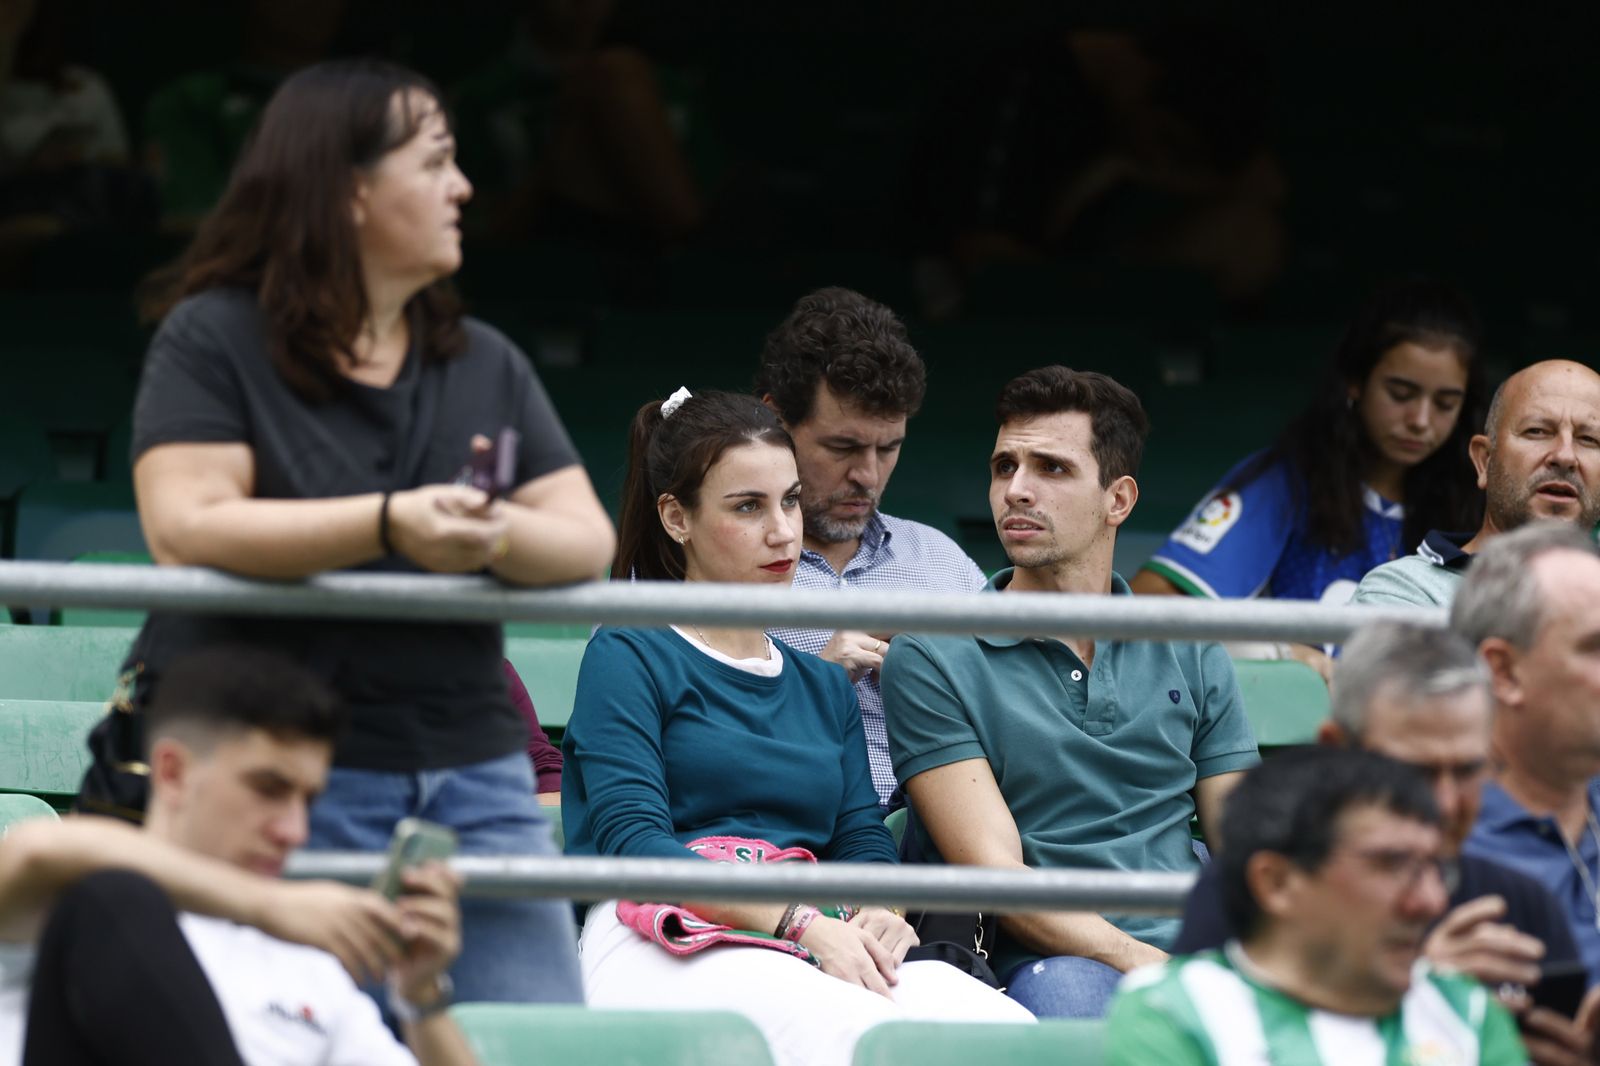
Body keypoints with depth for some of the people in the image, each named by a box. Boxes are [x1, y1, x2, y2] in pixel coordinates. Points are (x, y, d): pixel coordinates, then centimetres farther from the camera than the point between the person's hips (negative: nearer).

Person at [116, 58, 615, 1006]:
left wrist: (501, 536, -18)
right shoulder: (214, 339, -1)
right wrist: (391, 527, -23)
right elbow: (185, 530, -14)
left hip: (474, 768, 5)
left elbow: (589, 541, 7)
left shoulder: (487, 363, 15)